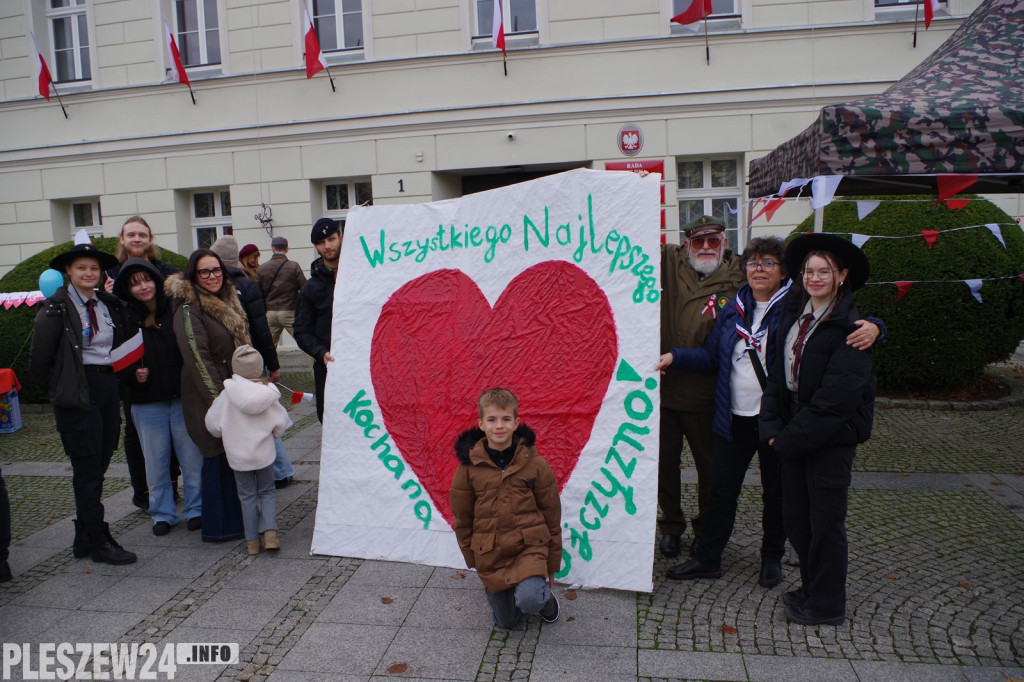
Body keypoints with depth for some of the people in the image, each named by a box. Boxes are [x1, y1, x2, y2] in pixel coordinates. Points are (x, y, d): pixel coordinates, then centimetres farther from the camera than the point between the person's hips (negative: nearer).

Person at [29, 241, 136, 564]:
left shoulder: (111, 305, 11)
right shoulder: (56, 309, -7)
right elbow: (39, 360, -5)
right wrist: (59, 389, 3)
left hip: (109, 389, 6)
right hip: (78, 394, -6)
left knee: (98, 467, 11)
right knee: (87, 470, -1)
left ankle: (84, 538, 24)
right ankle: (99, 542, 9)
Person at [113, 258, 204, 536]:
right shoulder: (125, 319, 0)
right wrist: (134, 374, -14)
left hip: (183, 397, 0)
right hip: (147, 402, 0)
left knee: (192, 457, 7)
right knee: (156, 462, 10)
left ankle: (195, 509, 22)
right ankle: (163, 513, 25)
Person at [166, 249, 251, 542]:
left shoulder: (227, 301, 14)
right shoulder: (188, 309, -13)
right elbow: (198, 359, -19)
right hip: (208, 397, -8)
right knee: (218, 458, -1)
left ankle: (237, 518, 25)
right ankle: (220, 526, 11)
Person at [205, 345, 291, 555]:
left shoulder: (228, 394, -13)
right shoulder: (268, 394, -11)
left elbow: (213, 424, -4)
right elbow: (281, 424, -4)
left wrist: (229, 434, 16)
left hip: (238, 455, 0)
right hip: (264, 453, 0)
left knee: (247, 495, 12)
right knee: (267, 492, 15)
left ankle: (252, 540, 14)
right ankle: (269, 530, -2)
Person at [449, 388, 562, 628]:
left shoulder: (535, 464, -8)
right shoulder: (469, 465, -6)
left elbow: (552, 515, 1)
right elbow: (462, 518, 5)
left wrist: (552, 565, 6)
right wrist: (472, 559, 9)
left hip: (529, 546, -2)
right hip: (490, 554, 2)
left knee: (529, 600, -27)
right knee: (506, 621, 11)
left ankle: (546, 597, 10)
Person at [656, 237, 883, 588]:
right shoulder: (734, 308, 8)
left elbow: (850, 325, -10)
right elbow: (711, 355, 14)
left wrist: (871, 327, -31)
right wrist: (674, 357, 3)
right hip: (735, 418, 4)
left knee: (776, 492, 14)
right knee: (722, 488, 10)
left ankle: (772, 558, 34)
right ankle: (707, 558, 25)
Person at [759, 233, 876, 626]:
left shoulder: (849, 327, -15)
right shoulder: (793, 311, 6)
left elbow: (835, 398, -20)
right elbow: (779, 369, 7)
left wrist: (790, 438, -16)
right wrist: (772, 424, -3)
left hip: (832, 435, -7)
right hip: (795, 428, 7)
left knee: (825, 521, 5)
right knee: (794, 516, 15)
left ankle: (827, 605, 22)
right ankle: (812, 588, 35)